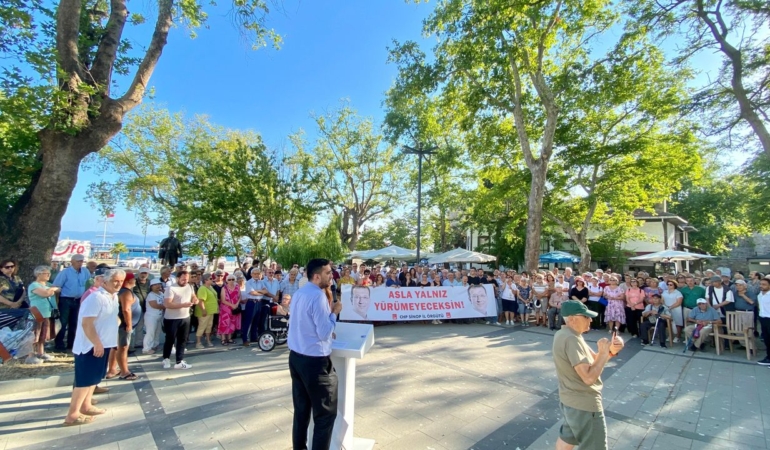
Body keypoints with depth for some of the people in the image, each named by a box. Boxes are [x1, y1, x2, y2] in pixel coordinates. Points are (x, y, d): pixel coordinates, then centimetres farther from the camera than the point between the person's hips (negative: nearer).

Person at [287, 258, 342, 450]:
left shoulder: (299, 293, 7)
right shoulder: (318, 296, -21)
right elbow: (325, 333, -21)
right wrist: (334, 312, -8)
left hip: (296, 357, 9)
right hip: (315, 361, -9)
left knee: (301, 410, 20)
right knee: (326, 413, 8)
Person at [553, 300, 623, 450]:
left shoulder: (564, 334, 3)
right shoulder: (571, 339, -28)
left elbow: (593, 359, 7)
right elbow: (589, 377, -30)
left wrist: (611, 350, -9)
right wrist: (604, 352, -21)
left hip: (569, 400, 9)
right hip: (584, 404, -9)